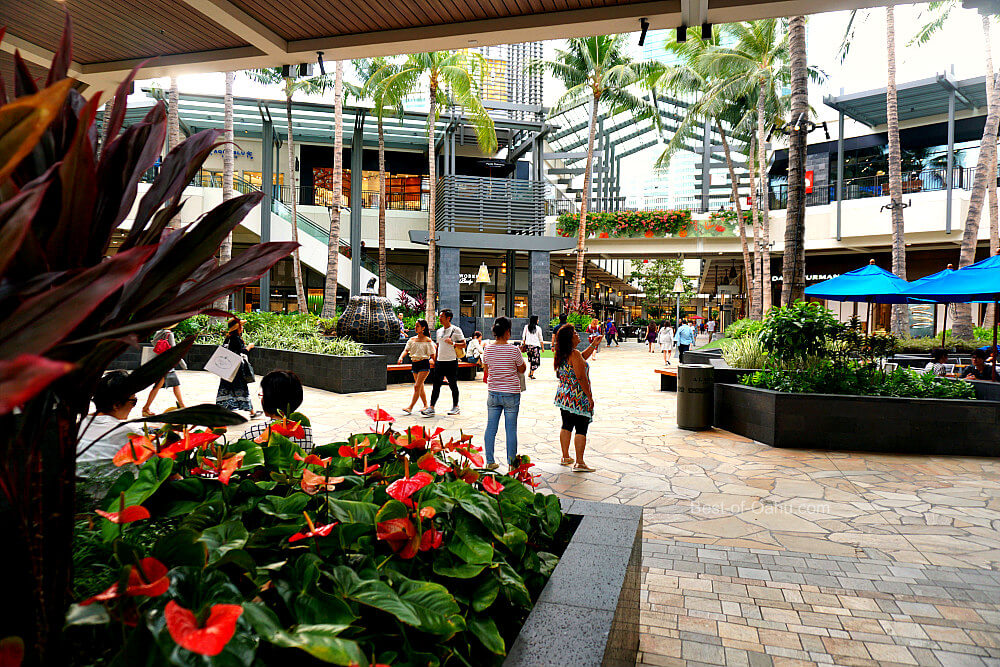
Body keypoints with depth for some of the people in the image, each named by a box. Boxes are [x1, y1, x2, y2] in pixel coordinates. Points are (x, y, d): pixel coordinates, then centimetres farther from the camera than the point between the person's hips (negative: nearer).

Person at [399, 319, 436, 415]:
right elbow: (406, 350, 0)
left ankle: (410, 407, -14)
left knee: (417, 386, -12)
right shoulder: (412, 340, 9)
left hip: (424, 364, -6)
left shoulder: (428, 340, -5)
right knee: (421, 387, 13)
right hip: (414, 364, 6)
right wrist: (401, 357, -18)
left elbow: (432, 355, -5)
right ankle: (426, 406, 27)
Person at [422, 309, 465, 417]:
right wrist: (435, 360, 18)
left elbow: (464, 344, -7)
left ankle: (455, 407, 17)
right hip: (440, 362, 5)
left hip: (451, 362, -5)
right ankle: (431, 408, -2)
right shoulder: (439, 331, 14)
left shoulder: (456, 330, -4)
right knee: (436, 385, -1)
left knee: (453, 385, 5)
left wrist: (453, 343, -23)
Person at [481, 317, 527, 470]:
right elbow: (522, 369, 1)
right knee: (511, 429, 5)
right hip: (511, 394, -3)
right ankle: (512, 462, 13)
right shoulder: (514, 350, -13)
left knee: (491, 427, 10)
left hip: (493, 393, 3)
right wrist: (520, 355, 15)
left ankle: (490, 461, 16)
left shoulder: (488, 350, -2)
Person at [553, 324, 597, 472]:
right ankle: (579, 463, -1)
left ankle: (565, 457, 26)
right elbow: (581, 378, -20)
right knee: (581, 429, -2)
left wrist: (593, 344, 26)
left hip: (563, 396, 9)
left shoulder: (561, 354, 9)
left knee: (567, 426, 17)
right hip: (578, 397, -9)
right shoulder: (574, 354, -18)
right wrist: (590, 397, -14)